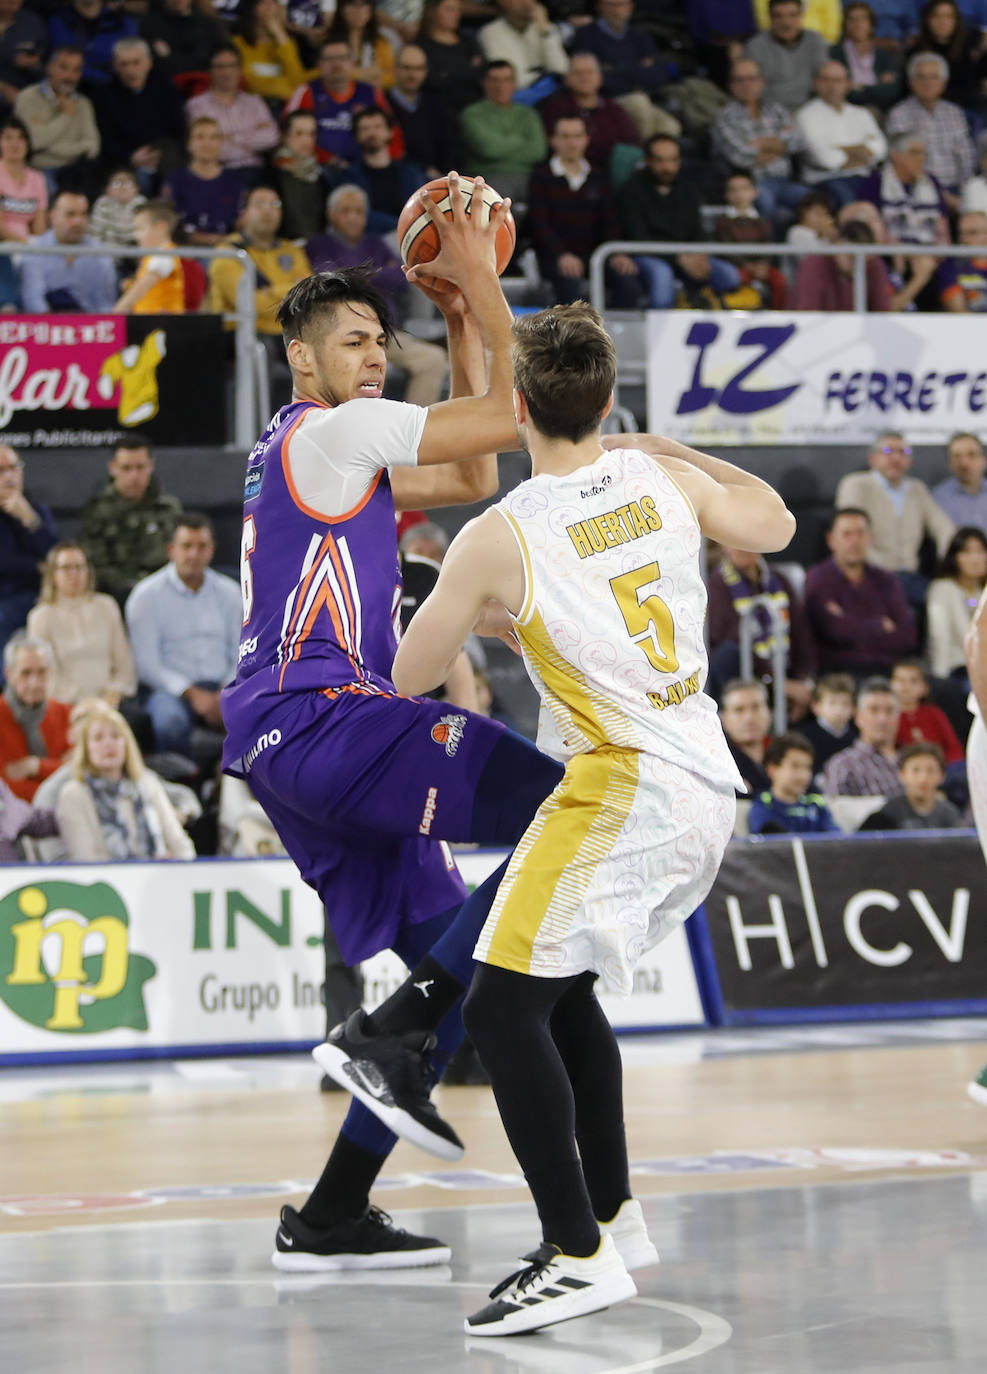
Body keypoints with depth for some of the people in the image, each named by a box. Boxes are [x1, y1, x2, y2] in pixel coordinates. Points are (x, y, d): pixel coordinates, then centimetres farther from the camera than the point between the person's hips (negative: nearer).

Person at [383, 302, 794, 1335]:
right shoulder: (662, 477, 2)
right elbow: (774, 526, 23)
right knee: (563, 992, 23)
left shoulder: (498, 538, -13)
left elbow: (403, 683, 0)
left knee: (501, 1006, -9)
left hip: (625, 788, -8)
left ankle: (578, 1256, -17)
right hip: (705, 790, 8)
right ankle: (610, 1204, 32)